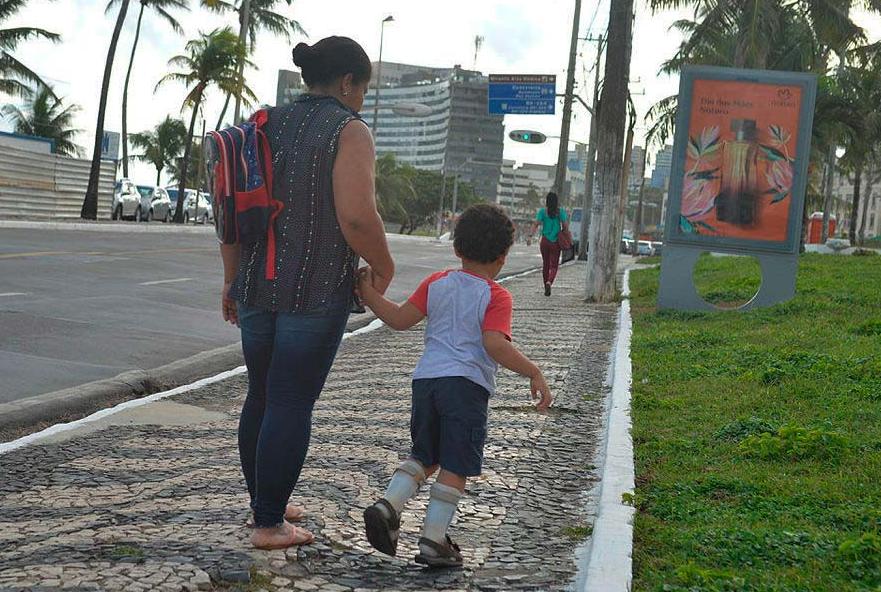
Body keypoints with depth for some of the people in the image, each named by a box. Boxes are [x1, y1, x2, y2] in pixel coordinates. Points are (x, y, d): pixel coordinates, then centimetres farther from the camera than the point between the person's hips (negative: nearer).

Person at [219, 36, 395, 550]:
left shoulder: (266, 127, 11)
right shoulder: (349, 132, -9)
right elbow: (356, 217, -21)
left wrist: (232, 279, 17)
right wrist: (385, 267, -4)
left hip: (257, 287, 7)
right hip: (317, 292, -7)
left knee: (262, 397, 18)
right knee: (291, 406, 0)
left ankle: (263, 504, 30)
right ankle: (270, 525, 6)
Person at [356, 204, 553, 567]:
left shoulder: (436, 283, 9)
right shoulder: (496, 297, -5)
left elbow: (400, 319, 5)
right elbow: (494, 345, -18)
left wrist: (368, 294, 14)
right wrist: (533, 373, -14)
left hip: (426, 378, 5)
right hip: (467, 385, -5)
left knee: (424, 455, 20)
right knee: (454, 466, 3)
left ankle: (388, 505, 0)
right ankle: (433, 541, 2)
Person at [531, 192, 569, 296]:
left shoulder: (542, 211, -3)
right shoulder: (561, 212, -4)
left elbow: (536, 224, -11)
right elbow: (565, 226, -6)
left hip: (545, 241, 1)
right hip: (556, 242, -1)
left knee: (545, 264, 15)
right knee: (554, 265, 4)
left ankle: (546, 288, 20)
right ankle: (549, 282, -23)